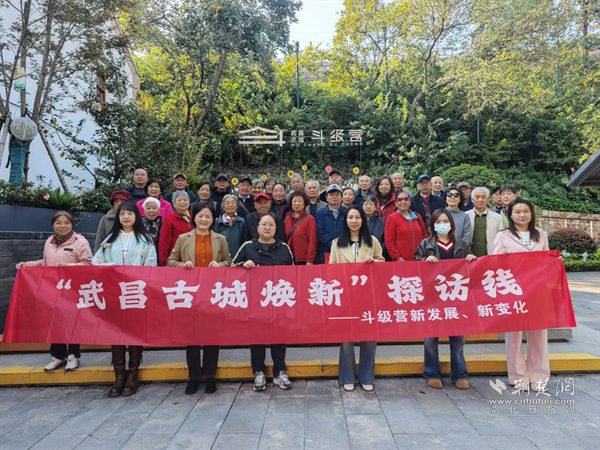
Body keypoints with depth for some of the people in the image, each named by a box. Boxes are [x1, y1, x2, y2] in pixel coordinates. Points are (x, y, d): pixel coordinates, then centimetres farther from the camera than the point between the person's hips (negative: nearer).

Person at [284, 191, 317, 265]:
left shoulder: (310, 219, -4)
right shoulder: (287, 219, 10)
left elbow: (312, 241, -8)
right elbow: (285, 239, 13)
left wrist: (310, 261, -13)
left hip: (304, 261, -4)